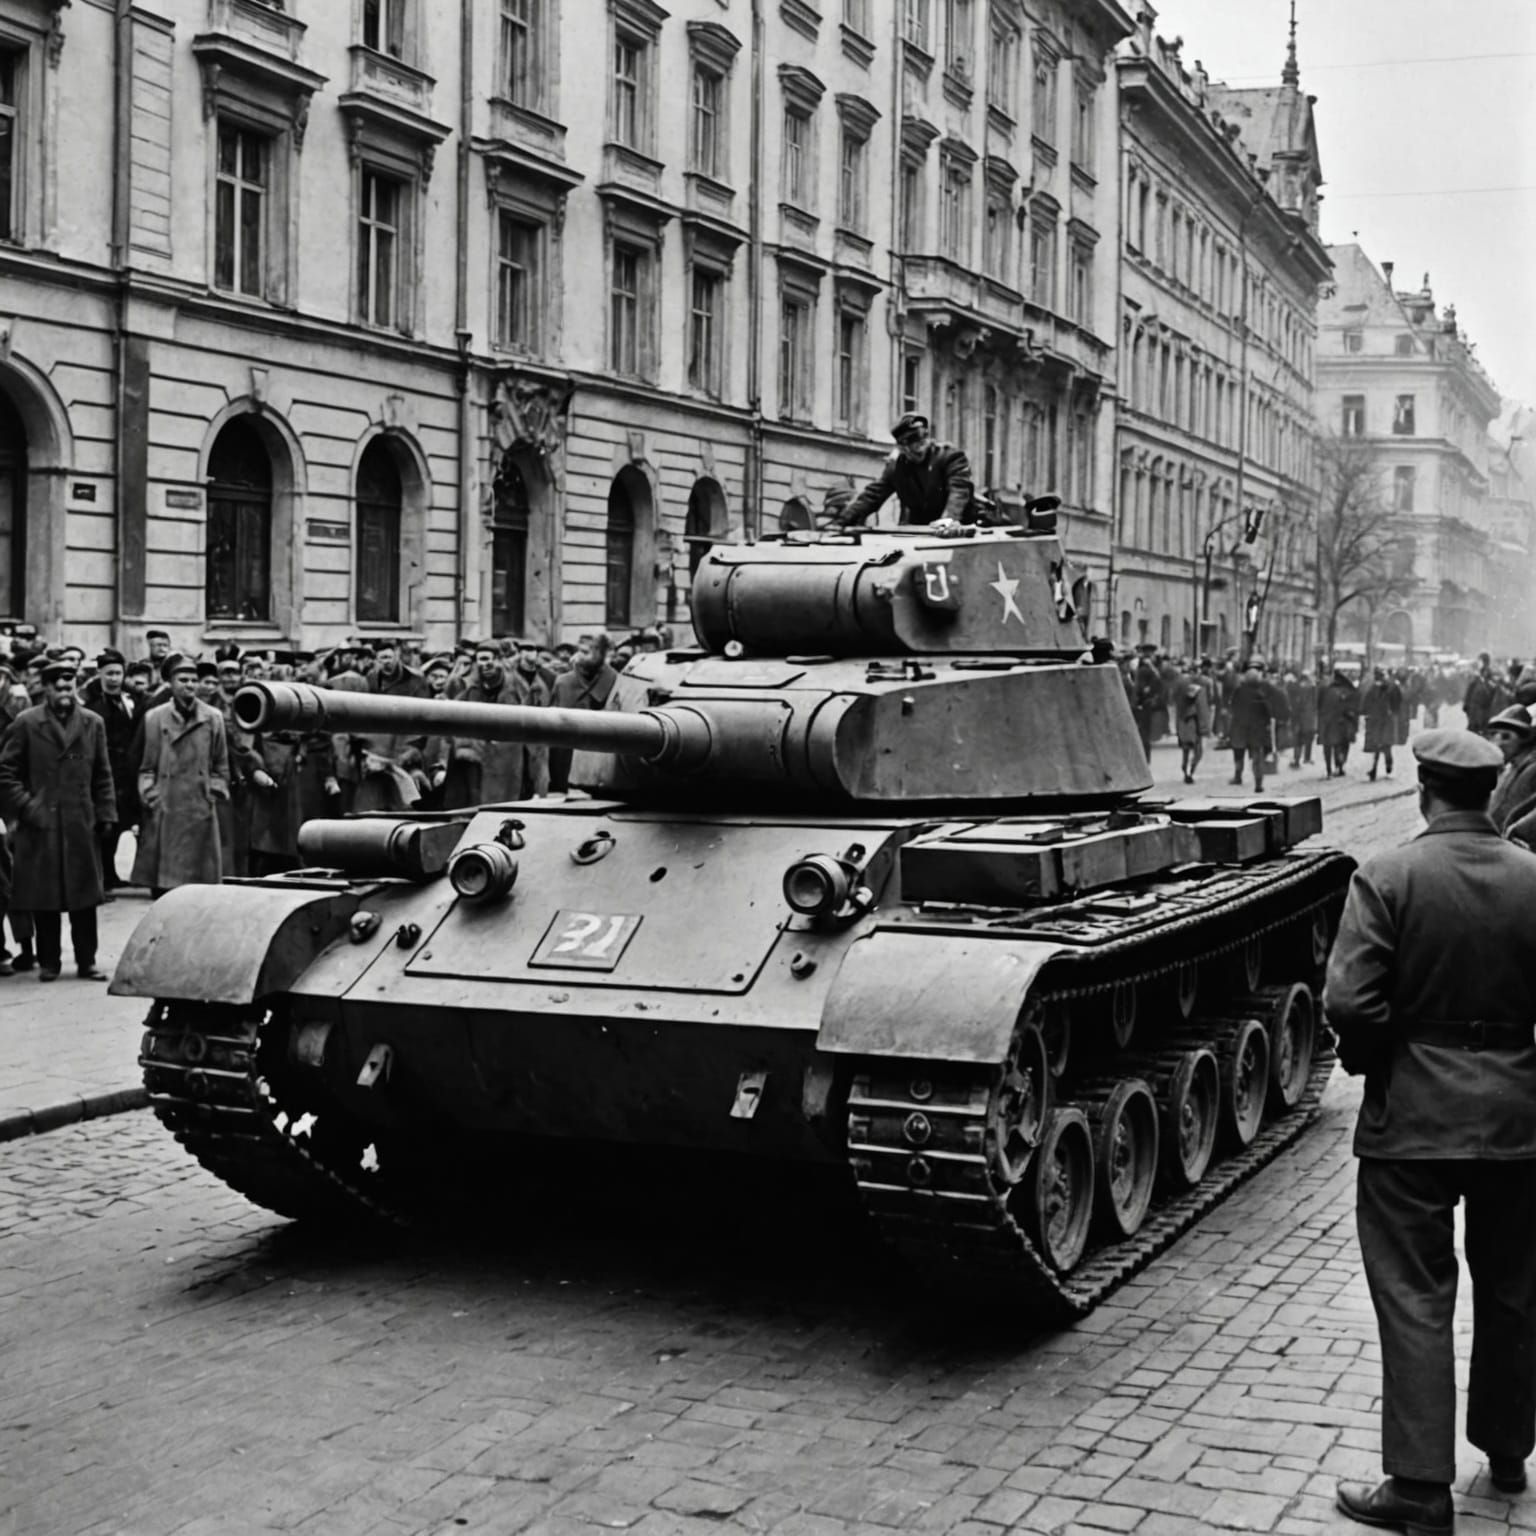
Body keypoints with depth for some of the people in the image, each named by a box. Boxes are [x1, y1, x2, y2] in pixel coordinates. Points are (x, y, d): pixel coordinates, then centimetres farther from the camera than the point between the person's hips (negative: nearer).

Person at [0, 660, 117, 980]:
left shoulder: (93, 724, 8)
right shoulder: (26, 723, 0)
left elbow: (102, 775, 10)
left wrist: (104, 814, 3)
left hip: (82, 825, 2)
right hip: (40, 825, -2)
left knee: (85, 896, 4)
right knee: (44, 898, 3)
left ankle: (86, 962, 13)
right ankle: (48, 962, 14)